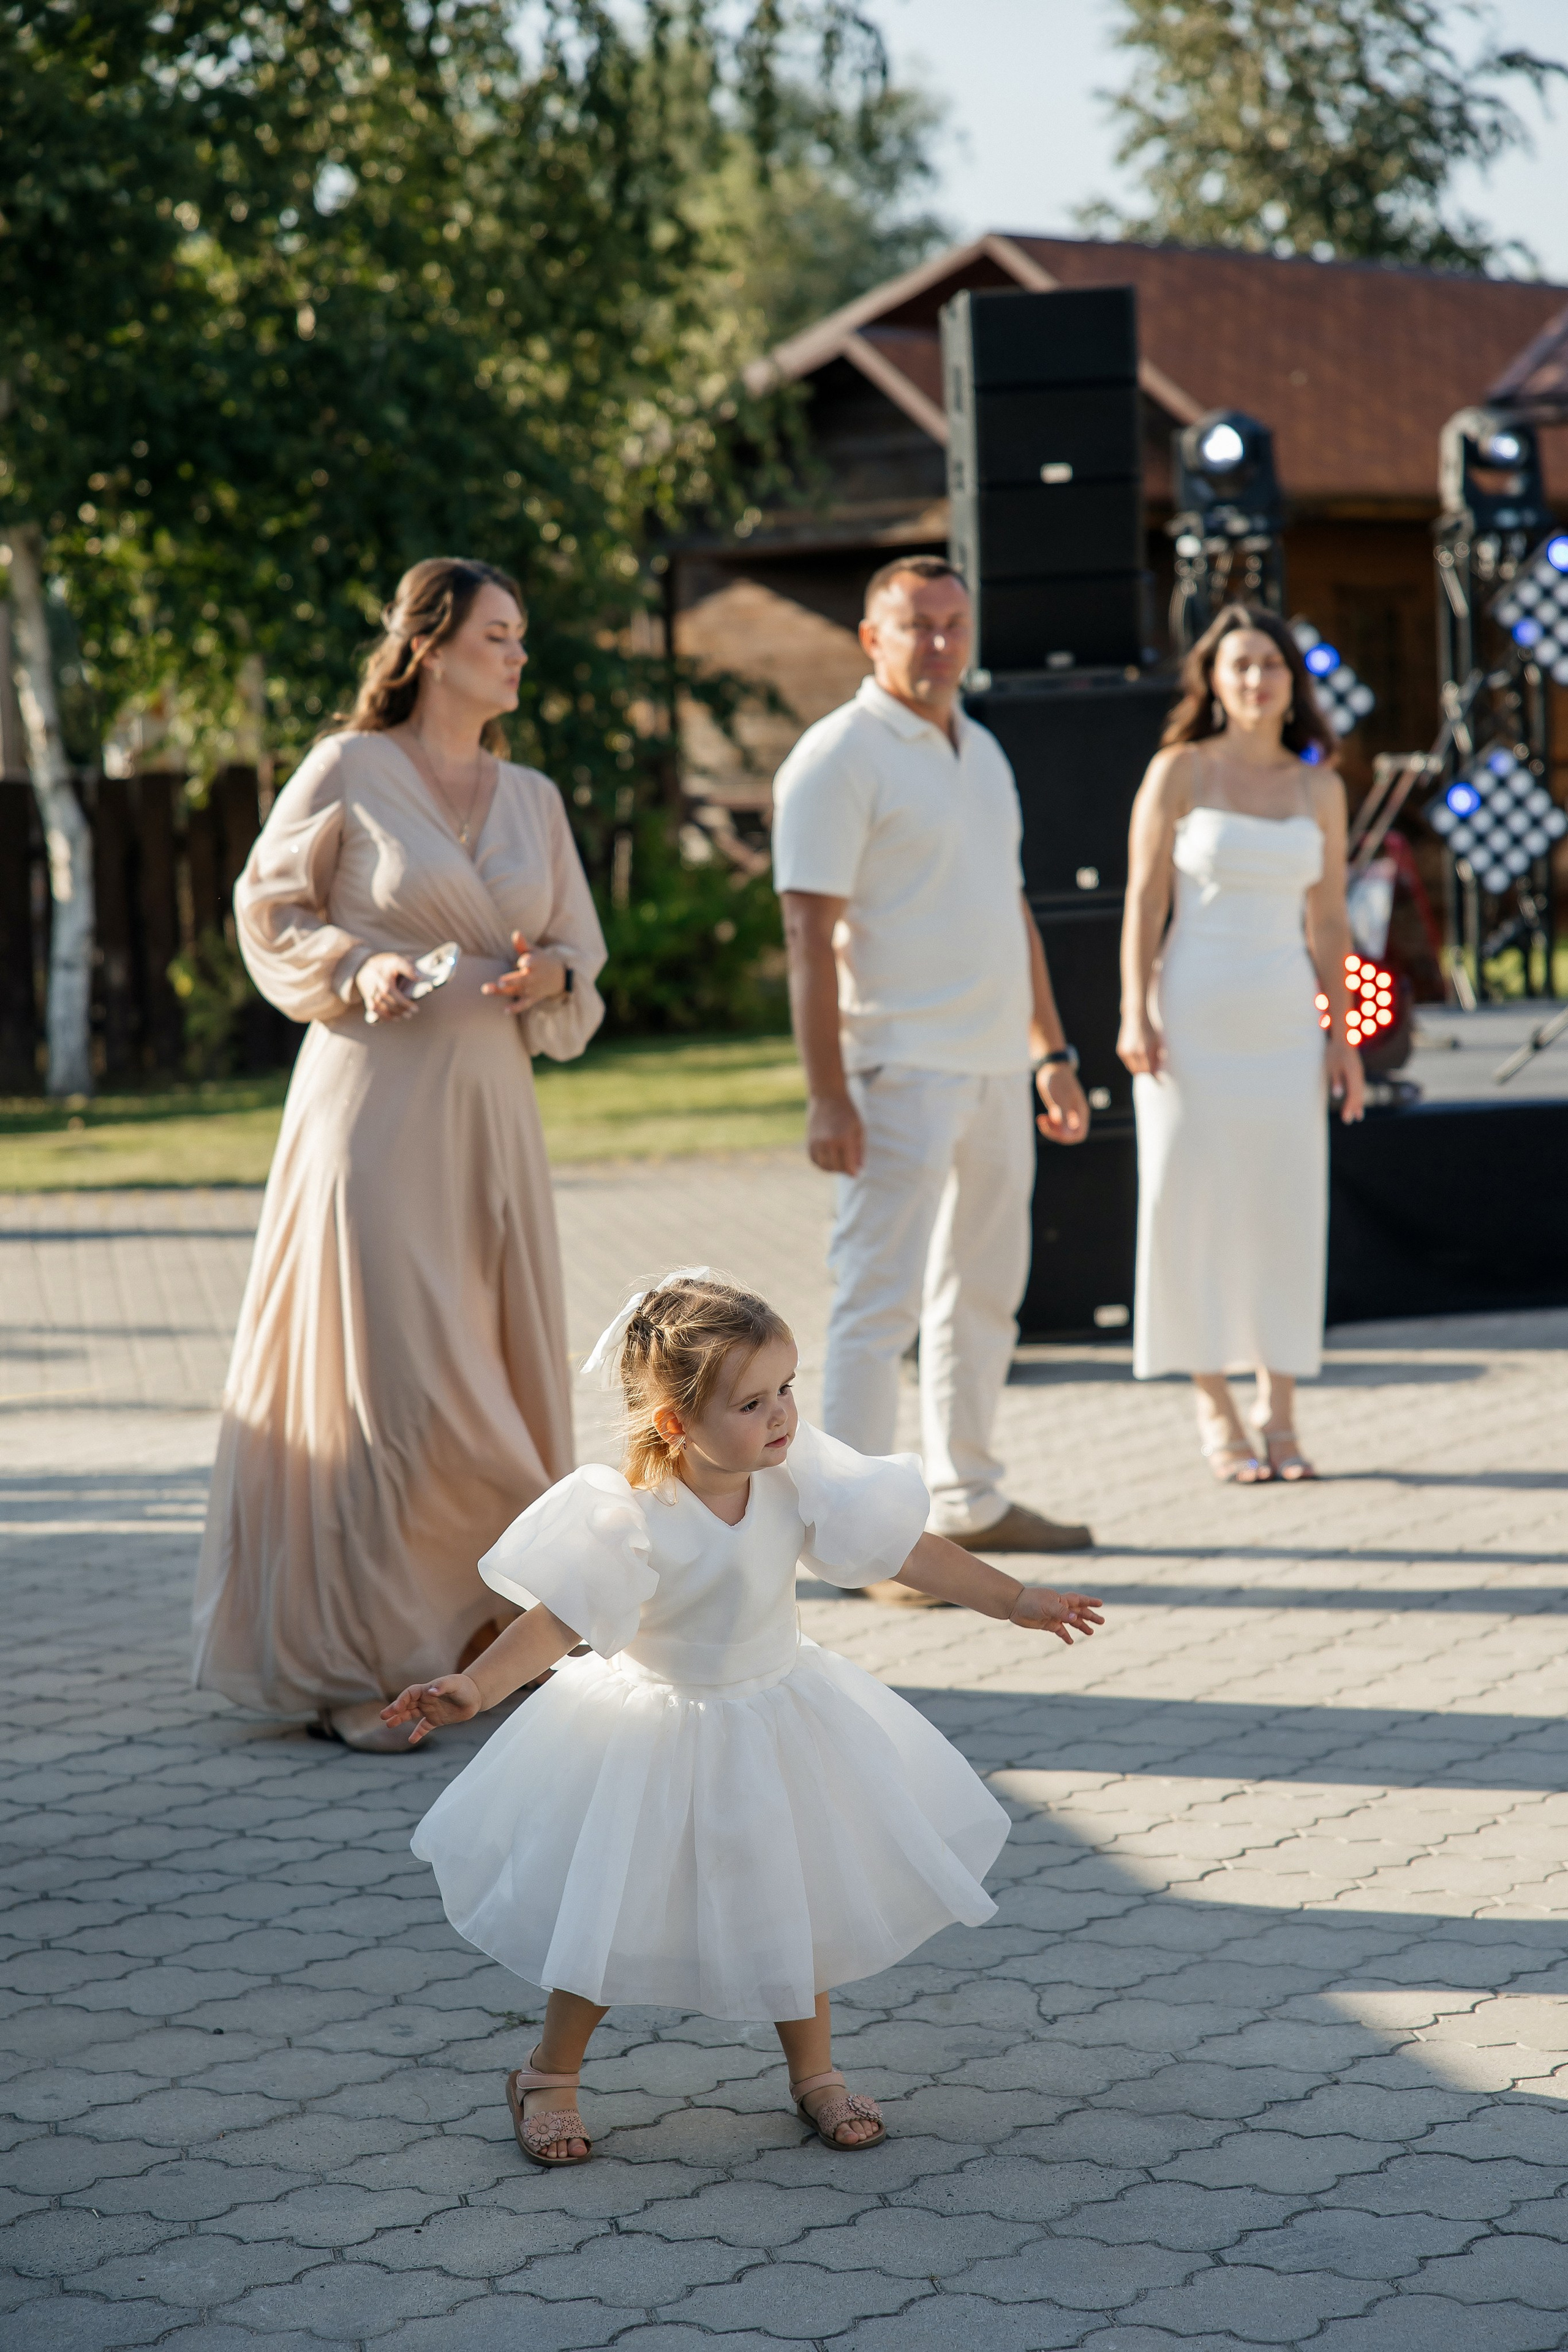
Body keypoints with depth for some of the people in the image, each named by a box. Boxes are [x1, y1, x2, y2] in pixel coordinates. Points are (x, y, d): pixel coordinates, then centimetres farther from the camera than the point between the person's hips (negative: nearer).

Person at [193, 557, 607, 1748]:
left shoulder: (533, 797, 13)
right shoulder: (349, 771, -2)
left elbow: (581, 951, 18)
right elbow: (269, 911, 4)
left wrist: (547, 973, -4)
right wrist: (356, 965, -12)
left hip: (492, 1108, 6)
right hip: (374, 1100, -6)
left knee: (502, 1374, 6)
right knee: (378, 1374, -8)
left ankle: (480, 1637, 18)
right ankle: (353, 1663, -2)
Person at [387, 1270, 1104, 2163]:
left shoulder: (801, 1479, -16)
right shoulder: (630, 1518, -29)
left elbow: (909, 1551, -7)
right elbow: (558, 1618, -29)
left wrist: (1015, 1600, -2)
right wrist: (476, 1686, -44)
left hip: (778, 1714, 4)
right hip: (657, 1736, -4)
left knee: (798, 1905, 14)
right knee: (612, 1916, 4)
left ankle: (815, 2073, 34)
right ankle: (551, 2078, 25)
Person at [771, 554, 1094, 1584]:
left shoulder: (981, 751, 16)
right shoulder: (840, 757, -10)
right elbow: (810, 933, -15)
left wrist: (1053, 1052, 19)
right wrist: (828, 1095, -22)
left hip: (995, 1065, 9)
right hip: (902, 1065, -9)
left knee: (985, 1293, 15)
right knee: (882, 1298, -10)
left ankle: (968, 1501, 26)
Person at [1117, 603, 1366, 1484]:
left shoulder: (1319, 788, 8)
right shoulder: (1179, 774, -2)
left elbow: (1328, 921, 10)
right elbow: (1144, 901, -4)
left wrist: (1341, 1035, 6)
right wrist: (1136, 1014, -12)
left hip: (1285, 1020, 3)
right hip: (1194, 1014, -3)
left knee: (1288, 1205, 2)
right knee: (1194, 1203, -1)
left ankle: (1279, 1414, 11)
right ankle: (1216, 1410, 9)